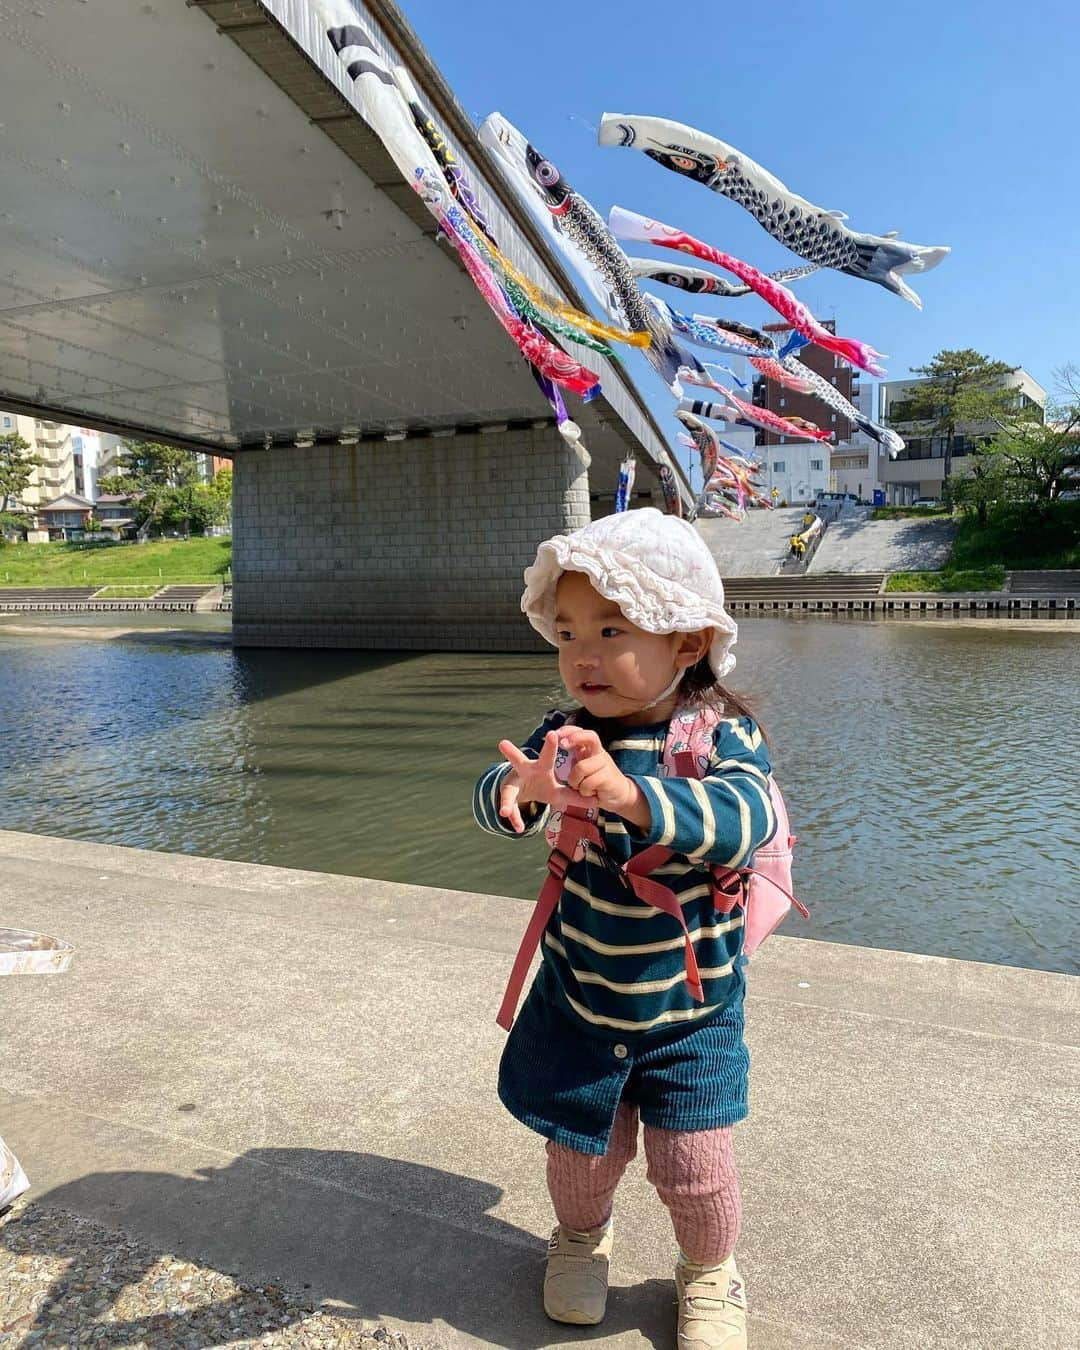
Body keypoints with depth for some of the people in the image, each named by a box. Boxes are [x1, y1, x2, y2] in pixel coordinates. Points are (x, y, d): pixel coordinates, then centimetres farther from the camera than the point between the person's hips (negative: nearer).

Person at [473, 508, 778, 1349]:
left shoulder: (722, 735, -17)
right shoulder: (569, 735, -9)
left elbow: (739, 821, -35)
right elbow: (500, 800, -21)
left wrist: (629, 794, -53)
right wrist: (520, 789, -47)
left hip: (689, 1010, -2)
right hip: (577, 998, 2)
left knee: (694, 1163, 6)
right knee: (583, 1149, 15)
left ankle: (710, 1273, 40)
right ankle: (582, 1236, 50)